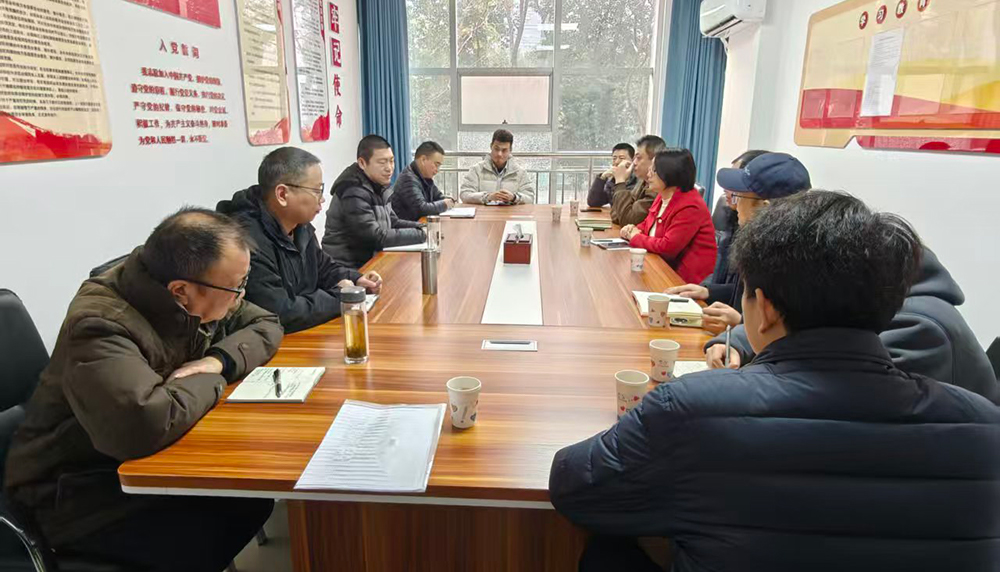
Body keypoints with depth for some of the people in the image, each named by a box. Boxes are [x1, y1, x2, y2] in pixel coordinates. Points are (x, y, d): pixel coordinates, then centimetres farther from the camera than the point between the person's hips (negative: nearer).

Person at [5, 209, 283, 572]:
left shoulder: (196, 300, -8)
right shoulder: (100, 326, -31)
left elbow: (266, 326, 4)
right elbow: (144, 425, -46)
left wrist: (219, 359, -17)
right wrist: (208, 380, -26)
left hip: (146, 461, 7)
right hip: (76, 494, -7)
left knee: (257, 492, -8)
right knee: (218, 536, -22)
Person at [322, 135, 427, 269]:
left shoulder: (378, 186, 7)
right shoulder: (353, 194, -20)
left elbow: (392, 222, 13)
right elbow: (377, 238, -24)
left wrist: (423, 227, -3)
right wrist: (421, 234, -20)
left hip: (369, 261, 8)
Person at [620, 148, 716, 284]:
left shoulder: (690, 207, -20)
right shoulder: (662, 197, 7)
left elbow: (667, 247, -25)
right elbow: (648, 224, 21)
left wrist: (635, 238, -12)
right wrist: (634, 230, -2)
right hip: (667, 267, 8)